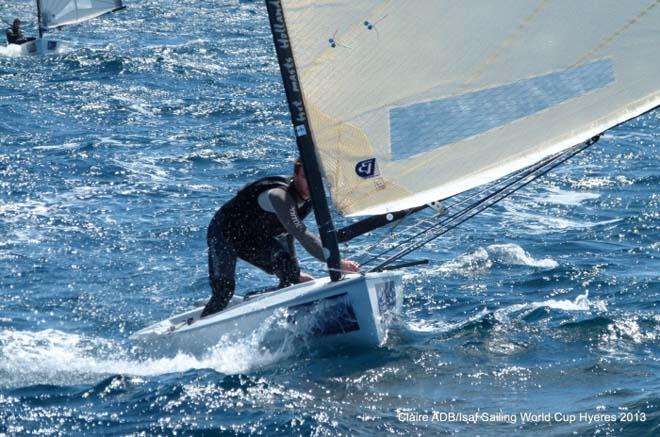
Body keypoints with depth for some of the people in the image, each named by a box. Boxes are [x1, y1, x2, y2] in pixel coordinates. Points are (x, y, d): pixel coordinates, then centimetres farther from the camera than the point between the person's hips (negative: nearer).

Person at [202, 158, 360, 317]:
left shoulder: (309, 199, -9)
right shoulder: (279, 196, -36)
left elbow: (289, 232, 6)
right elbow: (302, 234, -46)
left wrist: (296, 272, 4)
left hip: (255, 238, 8)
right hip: (225, 231, -8)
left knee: (290, 273, -15)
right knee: (224, 289, -20)